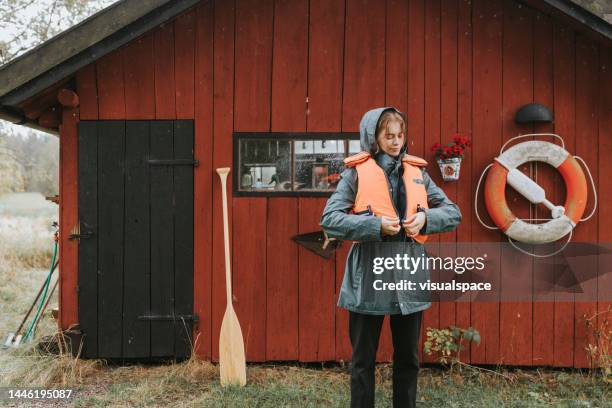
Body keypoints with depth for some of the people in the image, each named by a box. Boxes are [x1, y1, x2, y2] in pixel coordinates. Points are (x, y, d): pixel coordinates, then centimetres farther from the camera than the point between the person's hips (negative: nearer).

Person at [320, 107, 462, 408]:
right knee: (363, 359, 10)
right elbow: (329, 220, -12)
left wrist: (425, 218, -11)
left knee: (408, 358, 16)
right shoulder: (356, 172, -4)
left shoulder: (417, 172, 8)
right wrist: (376, 225, -21)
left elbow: (453, 213, 9)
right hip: (369, 276, -4)